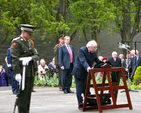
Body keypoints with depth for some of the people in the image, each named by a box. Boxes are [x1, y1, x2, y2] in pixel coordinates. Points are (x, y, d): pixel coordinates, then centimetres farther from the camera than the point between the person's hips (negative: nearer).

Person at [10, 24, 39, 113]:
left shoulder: (29, 42, 19)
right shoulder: (16, 42, -7)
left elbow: (36, 55, 12)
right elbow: (14, 59, -14)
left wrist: (30, 58, -12)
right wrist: (17, 73, -22)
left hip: (31, 72, 8)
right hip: (23, 73, -8)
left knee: (28, 94, 11)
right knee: (23, 94, -7)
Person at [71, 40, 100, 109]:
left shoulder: (94, 52, 2)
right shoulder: (82, 50, -20)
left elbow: (98, 61, 4)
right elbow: (83, 61, -33)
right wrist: (87, 67, -51)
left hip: (87, 72, 6)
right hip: (79, 72, -6)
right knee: (80, 88, -7)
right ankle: (80, 103, -6)